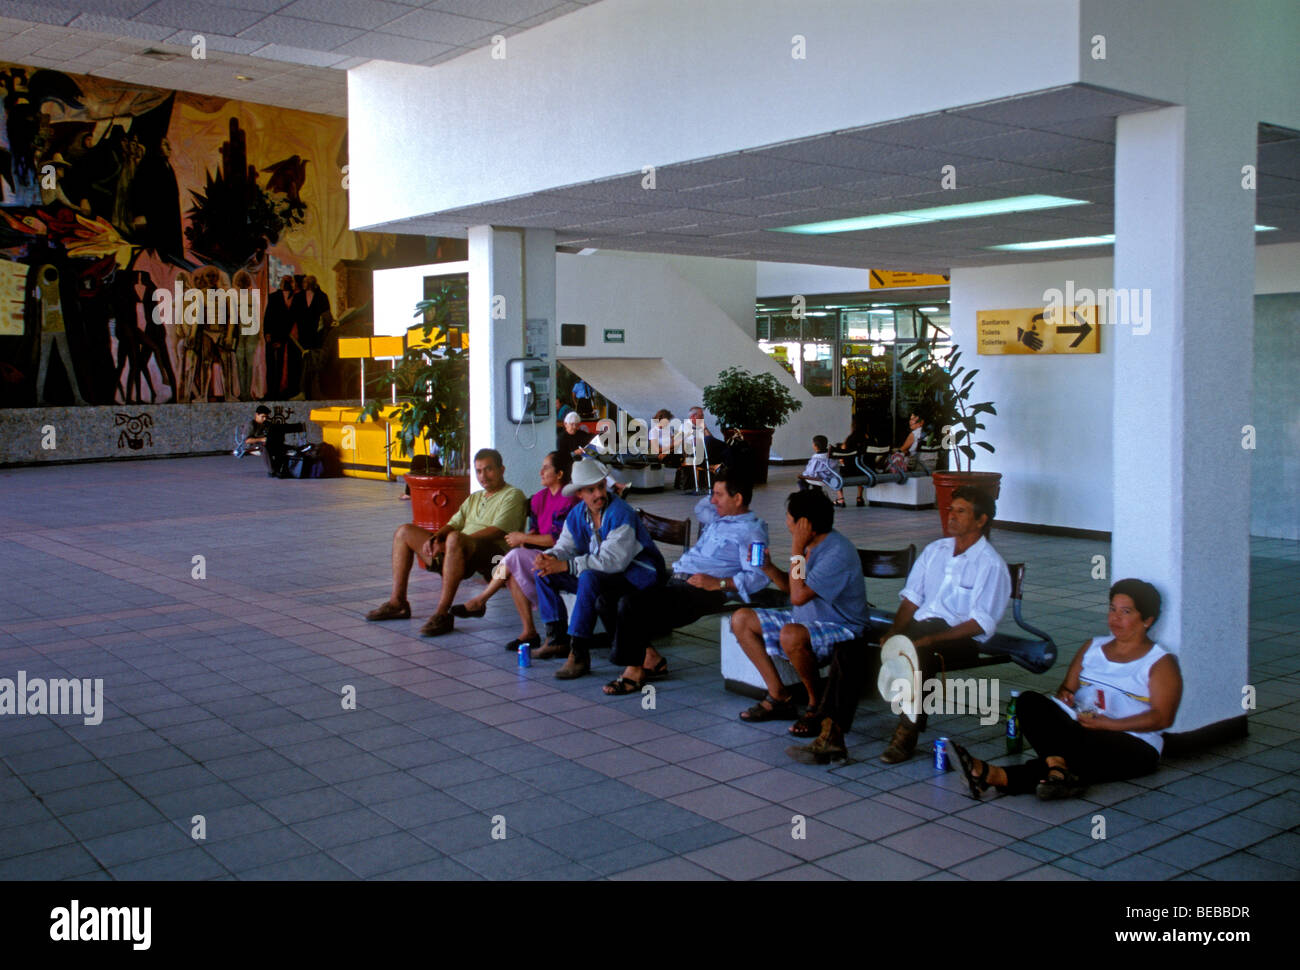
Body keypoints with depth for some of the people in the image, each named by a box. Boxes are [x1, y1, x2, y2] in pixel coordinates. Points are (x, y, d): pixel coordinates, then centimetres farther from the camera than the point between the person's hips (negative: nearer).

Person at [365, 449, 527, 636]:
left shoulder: (512, 495, 2)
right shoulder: (474, 498, 29)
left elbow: (497, 531, -13)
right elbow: (453, 524, 20)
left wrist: (446, 543, -18)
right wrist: (434, 538, -6)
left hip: (491, 554, -9)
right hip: (460, 553, 9)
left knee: (454, 538, -40)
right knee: (404, 531, 7)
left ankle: (443, 613, -39)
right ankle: (397, 602, -1)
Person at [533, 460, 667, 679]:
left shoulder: (620, 514, -22)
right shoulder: (577, 514, 3)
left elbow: (612, 561, -29)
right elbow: (565, 546, 7)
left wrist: (566, 565, -29)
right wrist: (550, 557, -19)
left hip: (635, 573, -8)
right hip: (601, 572, 9)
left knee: (589, 578, -37)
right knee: (543, 572, 2)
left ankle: (579, 654, -32)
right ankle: (557, 638, 4)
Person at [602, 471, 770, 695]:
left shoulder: (751, 530, -4)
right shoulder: (718, 520, 26)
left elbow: (758, 576, -18)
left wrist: (719, 583, -23)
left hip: (702, 592, -11)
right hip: (676, 580, 11)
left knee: (631, 604, -27)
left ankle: (634, 672, -13)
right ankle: (650, 658, 1)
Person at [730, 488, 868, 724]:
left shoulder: (838, 553, -24)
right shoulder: (809, 545, 4)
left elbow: (798, 596, -29)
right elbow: (792, 586, 17)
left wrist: (796, 551, -22)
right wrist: (768, 567, -1)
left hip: (840, 628, -10)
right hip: (804, 620, 10)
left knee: (791, 635, -40)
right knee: (741, 619, 1)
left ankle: (817, 702, -13)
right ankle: (779, 697, -2)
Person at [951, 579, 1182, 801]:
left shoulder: (1161, 662, 6)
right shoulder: (1093, 647, 23)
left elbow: (1162, 717, -6)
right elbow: (1068, 688, 21)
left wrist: (1109, 724, -18)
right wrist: (1063, 694, -5)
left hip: (1132, 747, -5)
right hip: (1076, 727, 5)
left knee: (1085, 748, -38)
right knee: (1028, 701, -23)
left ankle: (999, 777, -54)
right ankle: (1057, 767, -47)